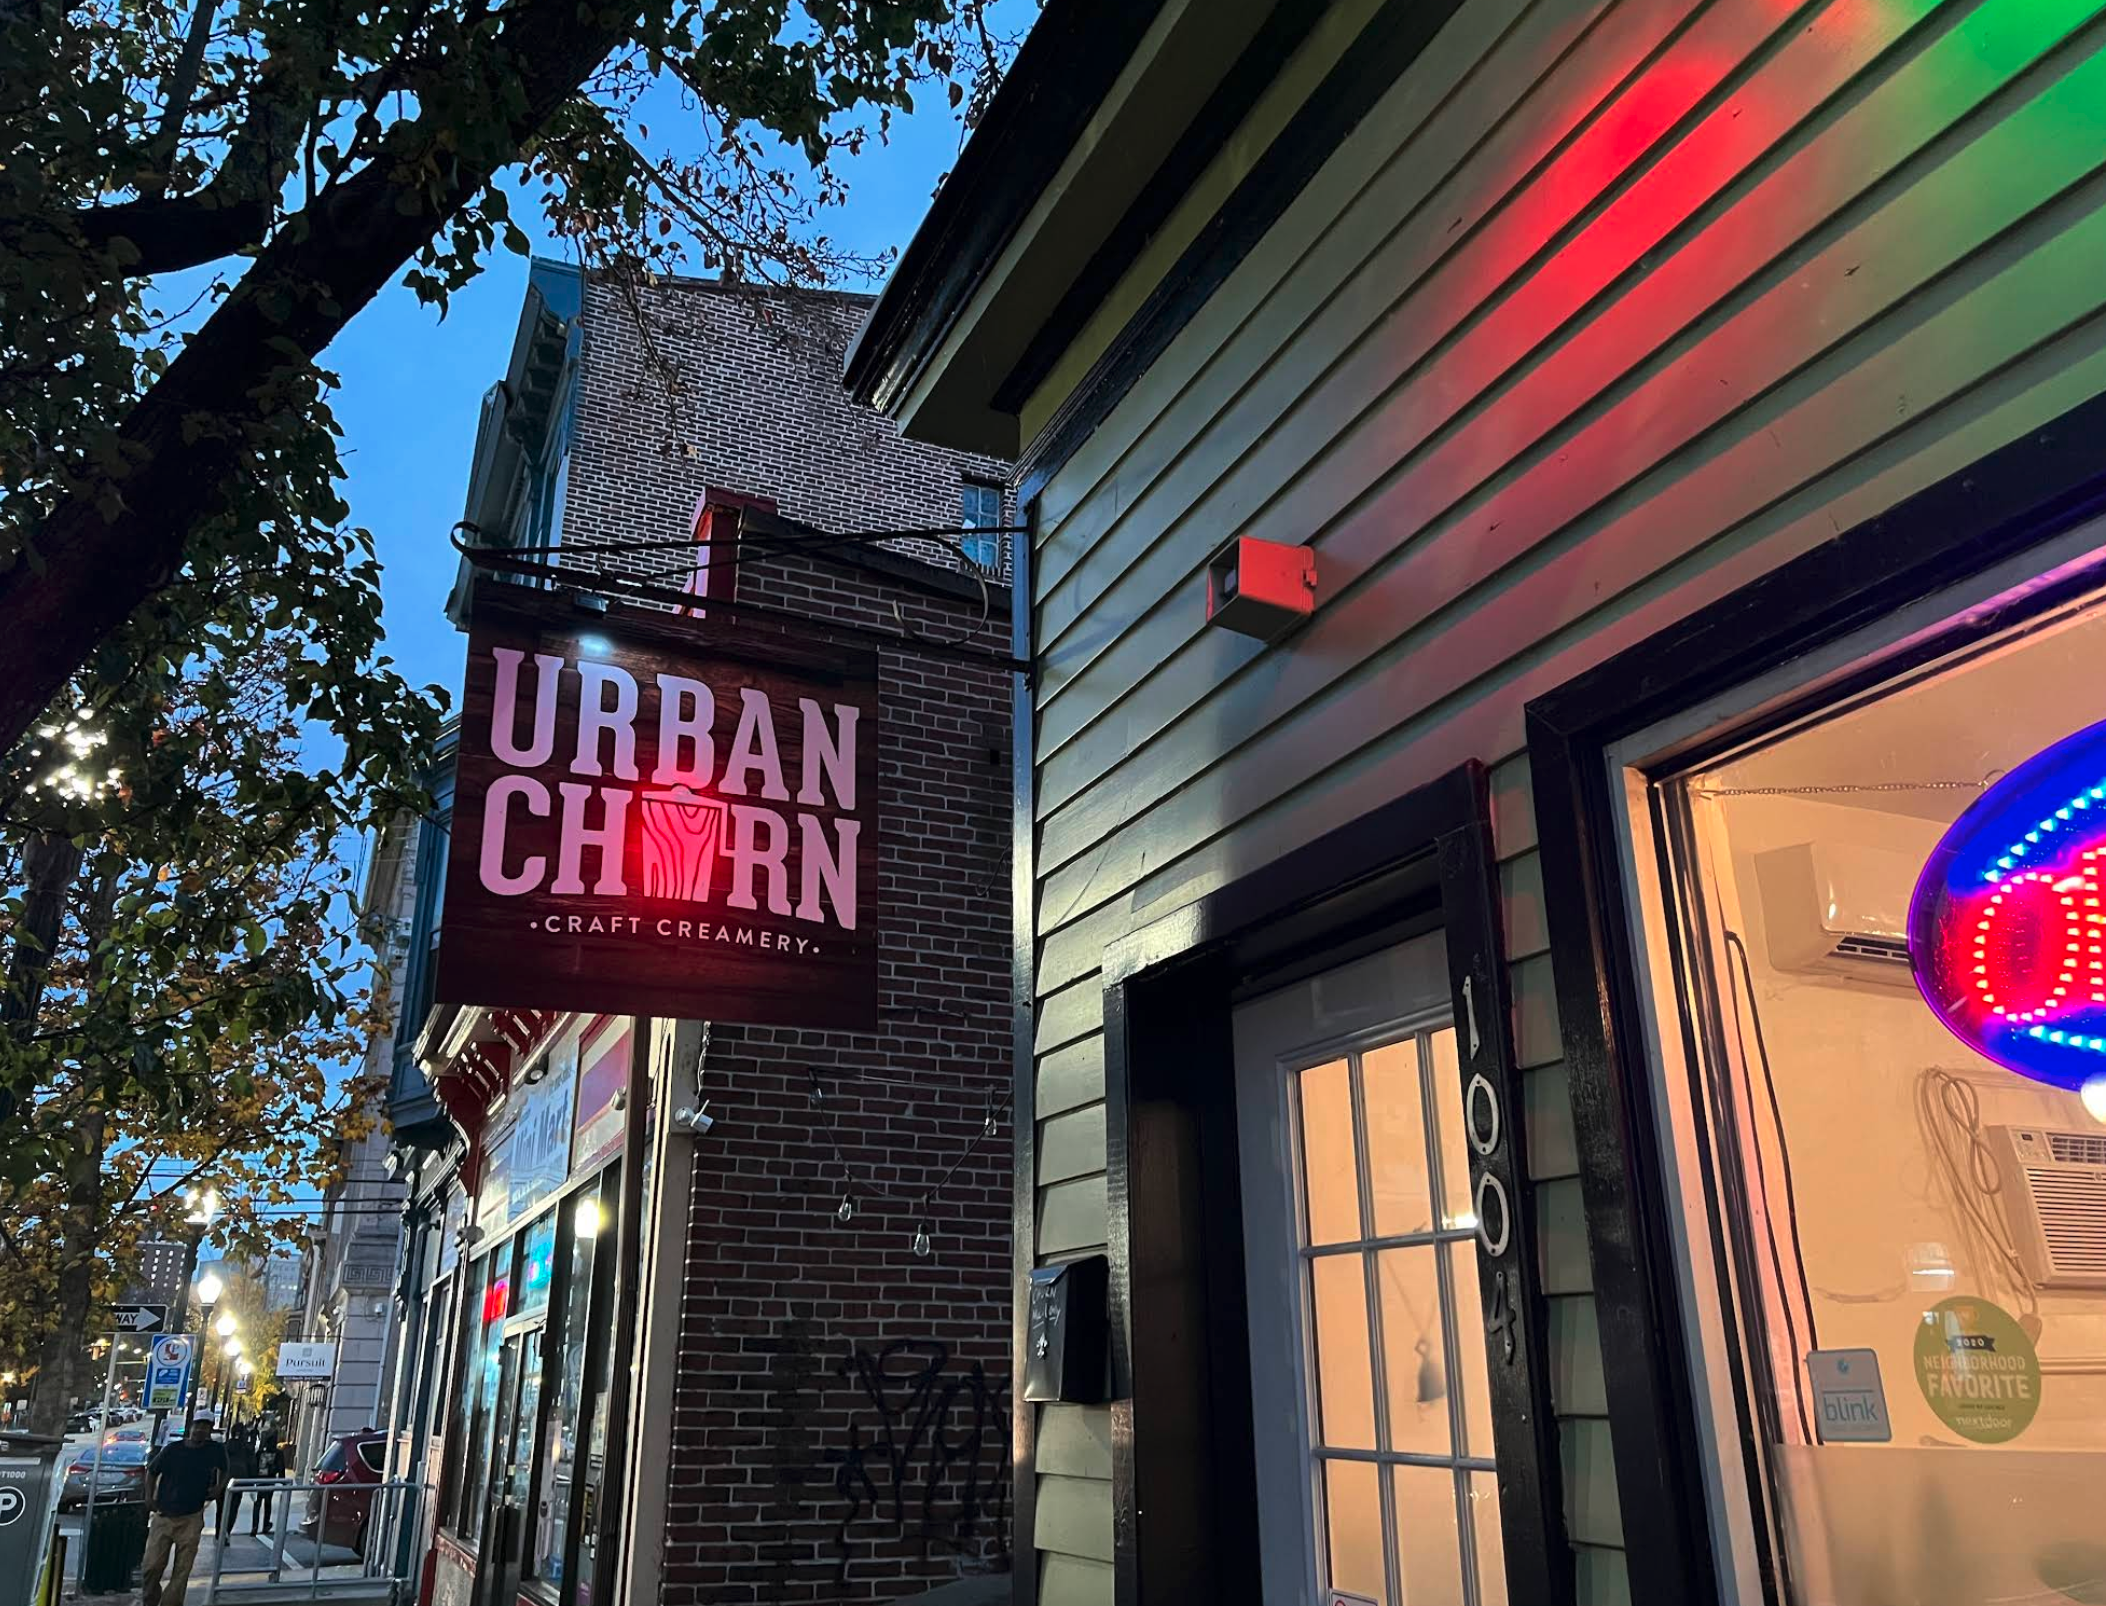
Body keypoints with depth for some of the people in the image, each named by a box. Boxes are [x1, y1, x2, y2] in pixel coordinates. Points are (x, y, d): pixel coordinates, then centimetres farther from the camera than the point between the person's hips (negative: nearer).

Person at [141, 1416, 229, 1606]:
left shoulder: (216, 1450, -2)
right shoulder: (172, 1449, -4)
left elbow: (223, 1471, 16)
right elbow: (152, 1471, 11)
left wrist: (219, 1487, -2)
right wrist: (149, 1496, 1)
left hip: (191, 1520, 0)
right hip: (163, 1516, 0)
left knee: (182, 1571, 2)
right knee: (151, 1566, 3)